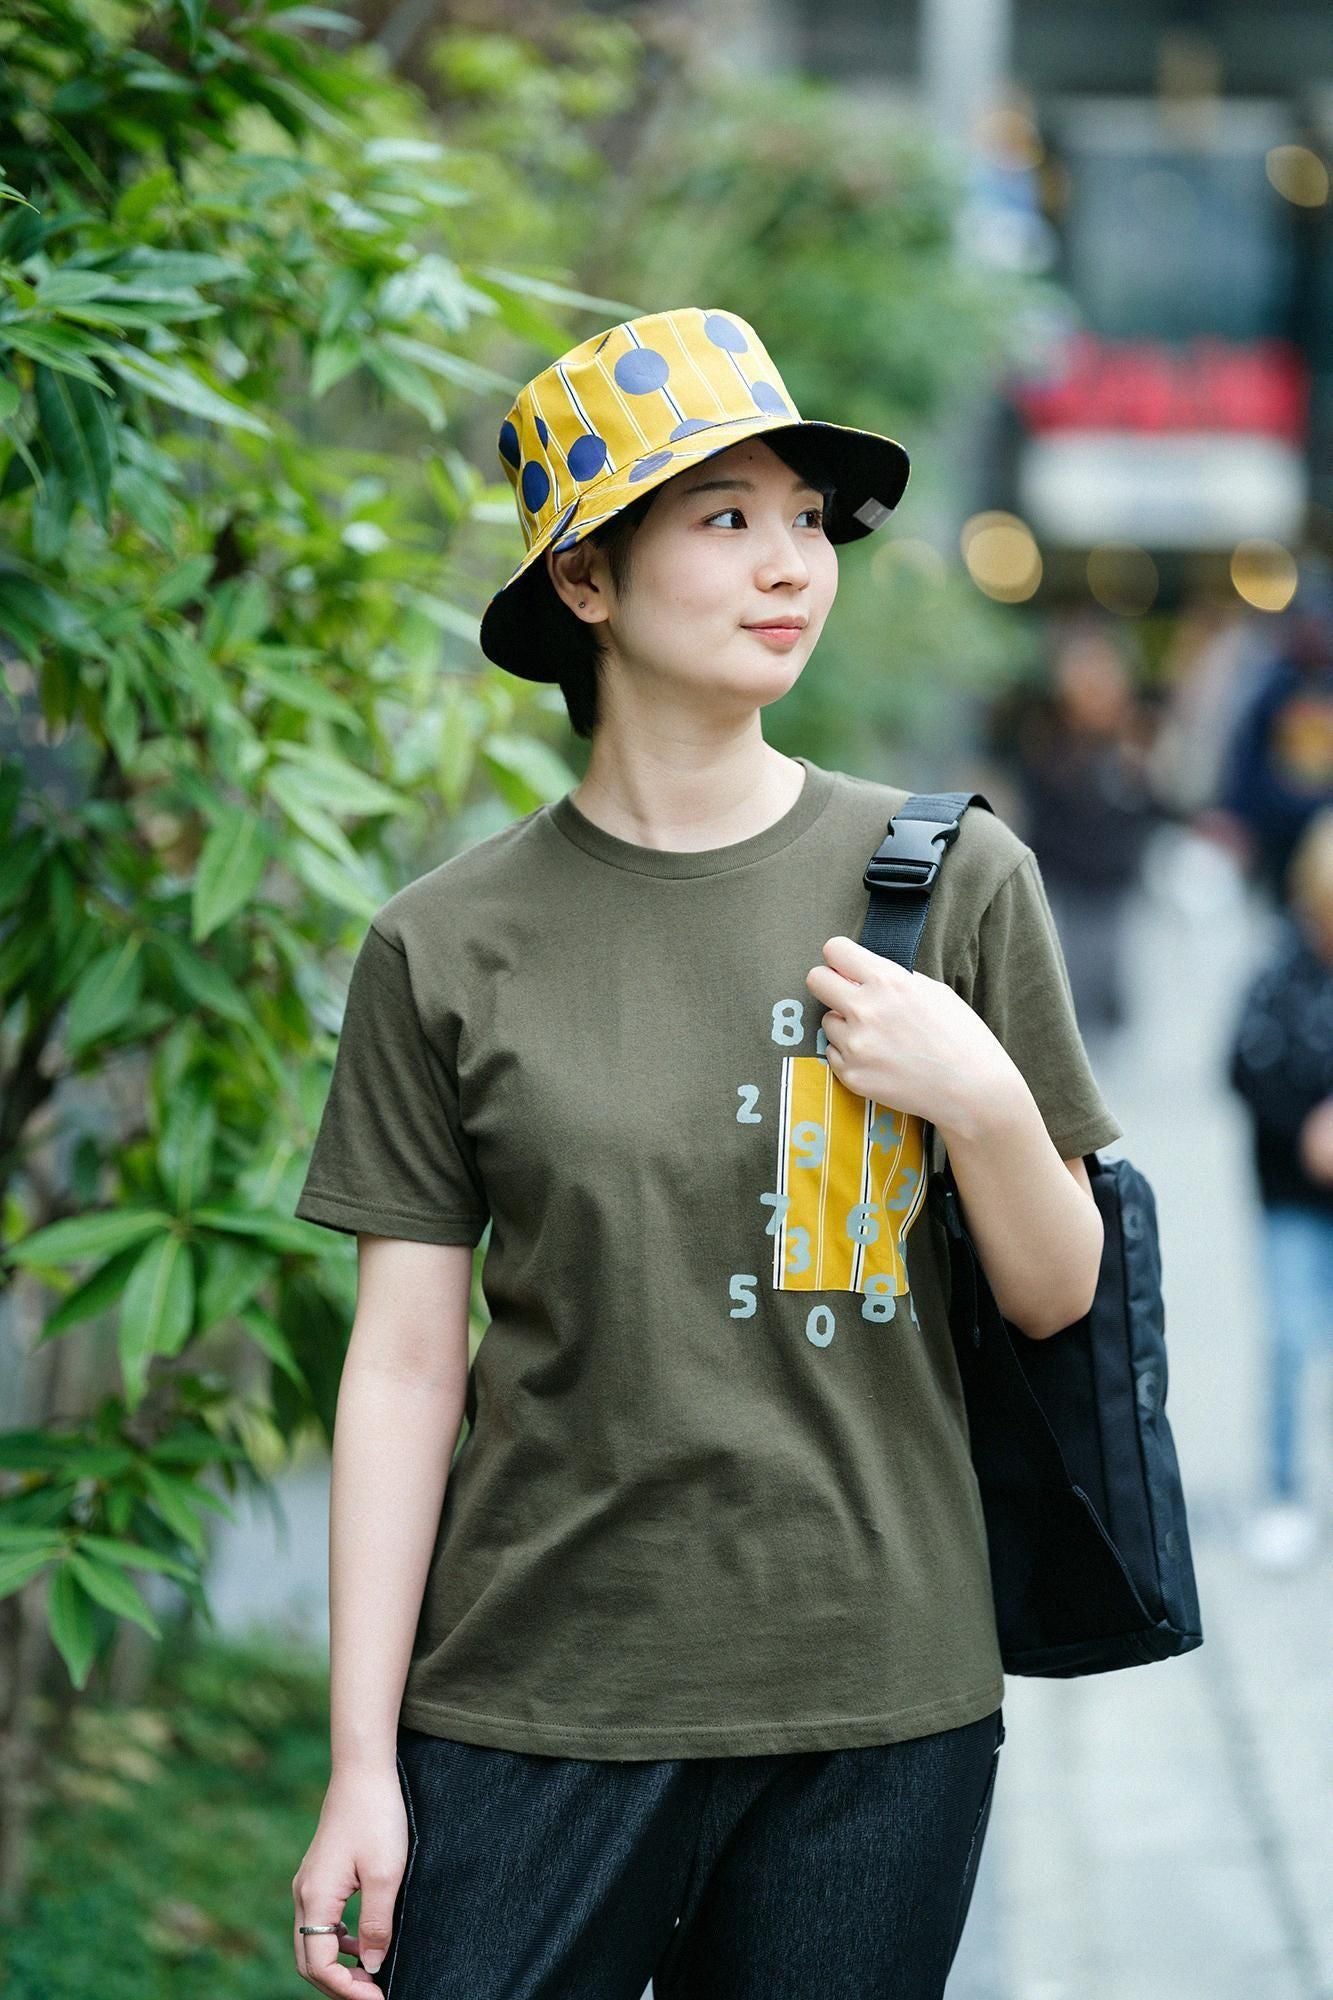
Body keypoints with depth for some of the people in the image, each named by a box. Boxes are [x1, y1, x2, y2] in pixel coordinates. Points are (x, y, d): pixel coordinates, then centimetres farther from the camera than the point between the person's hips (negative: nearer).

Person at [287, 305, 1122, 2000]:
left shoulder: (952, 880, 3)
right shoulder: (451, 946, 0)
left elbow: (1057, 1298, 8)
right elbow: (406, 1361, 0)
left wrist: (979, 1096, -12)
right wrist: (361, 1768, -2)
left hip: (883, 1697, 1)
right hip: (540, 1705, -1)